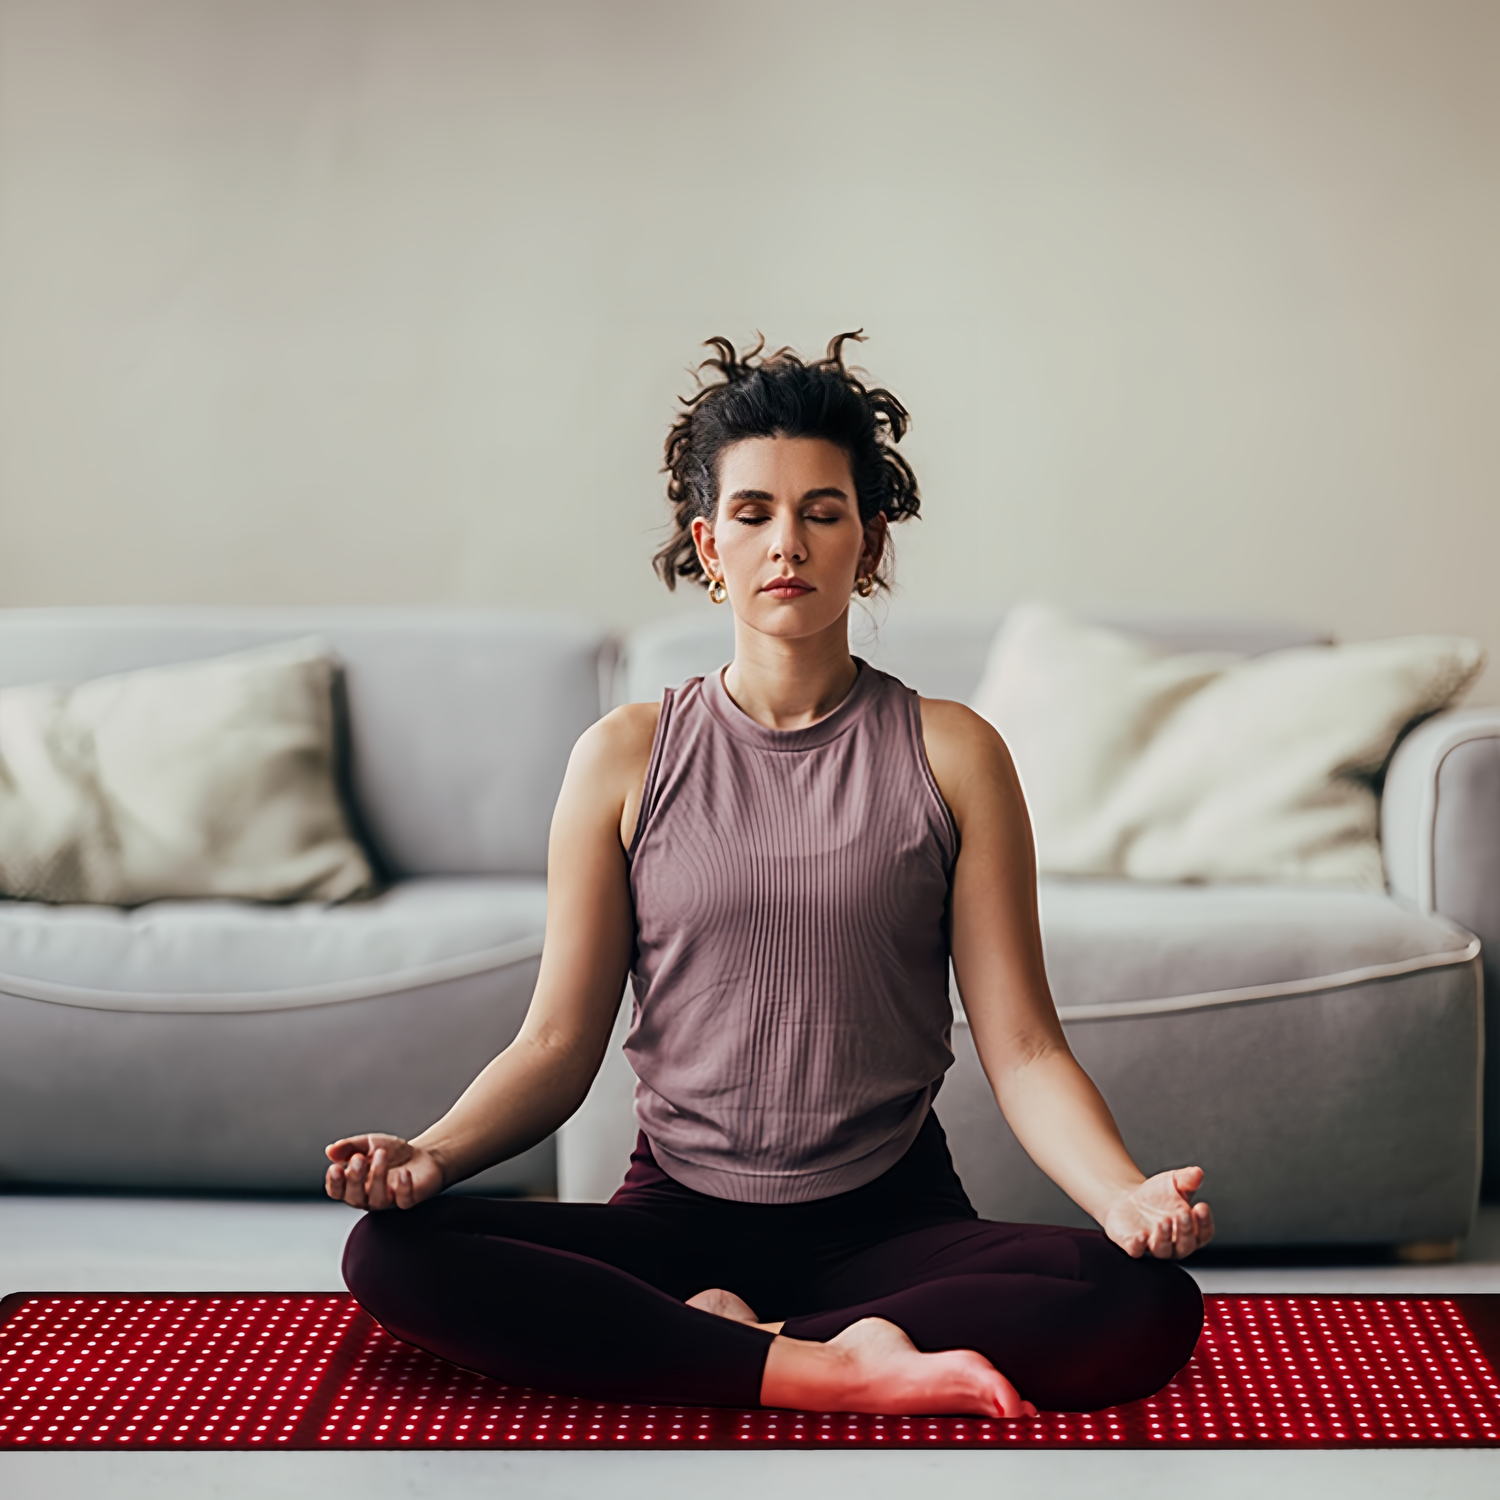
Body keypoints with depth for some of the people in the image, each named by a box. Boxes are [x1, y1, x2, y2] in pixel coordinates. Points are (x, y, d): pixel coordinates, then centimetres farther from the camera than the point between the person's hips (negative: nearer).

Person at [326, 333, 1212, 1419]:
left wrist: (1125, 1195, -22)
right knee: (393, 1253, -25)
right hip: (679, 1210, 1)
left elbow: (1022, 1047, -3)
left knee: (1152, 1307, -28)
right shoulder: (626, 759, 4)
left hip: (890, 1217, 0)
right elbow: (558, 1044, 2)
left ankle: (721, 1339, -18)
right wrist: (431, 1155, -18)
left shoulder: (951, 756, 2)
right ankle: (842, 1369, -23)